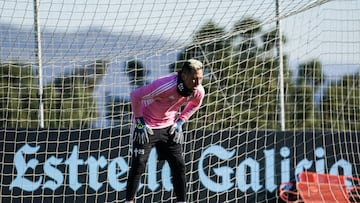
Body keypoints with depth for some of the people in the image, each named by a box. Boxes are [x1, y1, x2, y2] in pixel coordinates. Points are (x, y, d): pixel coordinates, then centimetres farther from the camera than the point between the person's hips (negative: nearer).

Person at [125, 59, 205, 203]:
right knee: (138, 165, -8)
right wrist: (139, 121, -18)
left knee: (179, 165, -1)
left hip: (169, 126, 5)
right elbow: (135, 95, -23)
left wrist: (180, 121, 1)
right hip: (146, 126, -5)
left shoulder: (199, 91, -16)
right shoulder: (165, 85, -35)